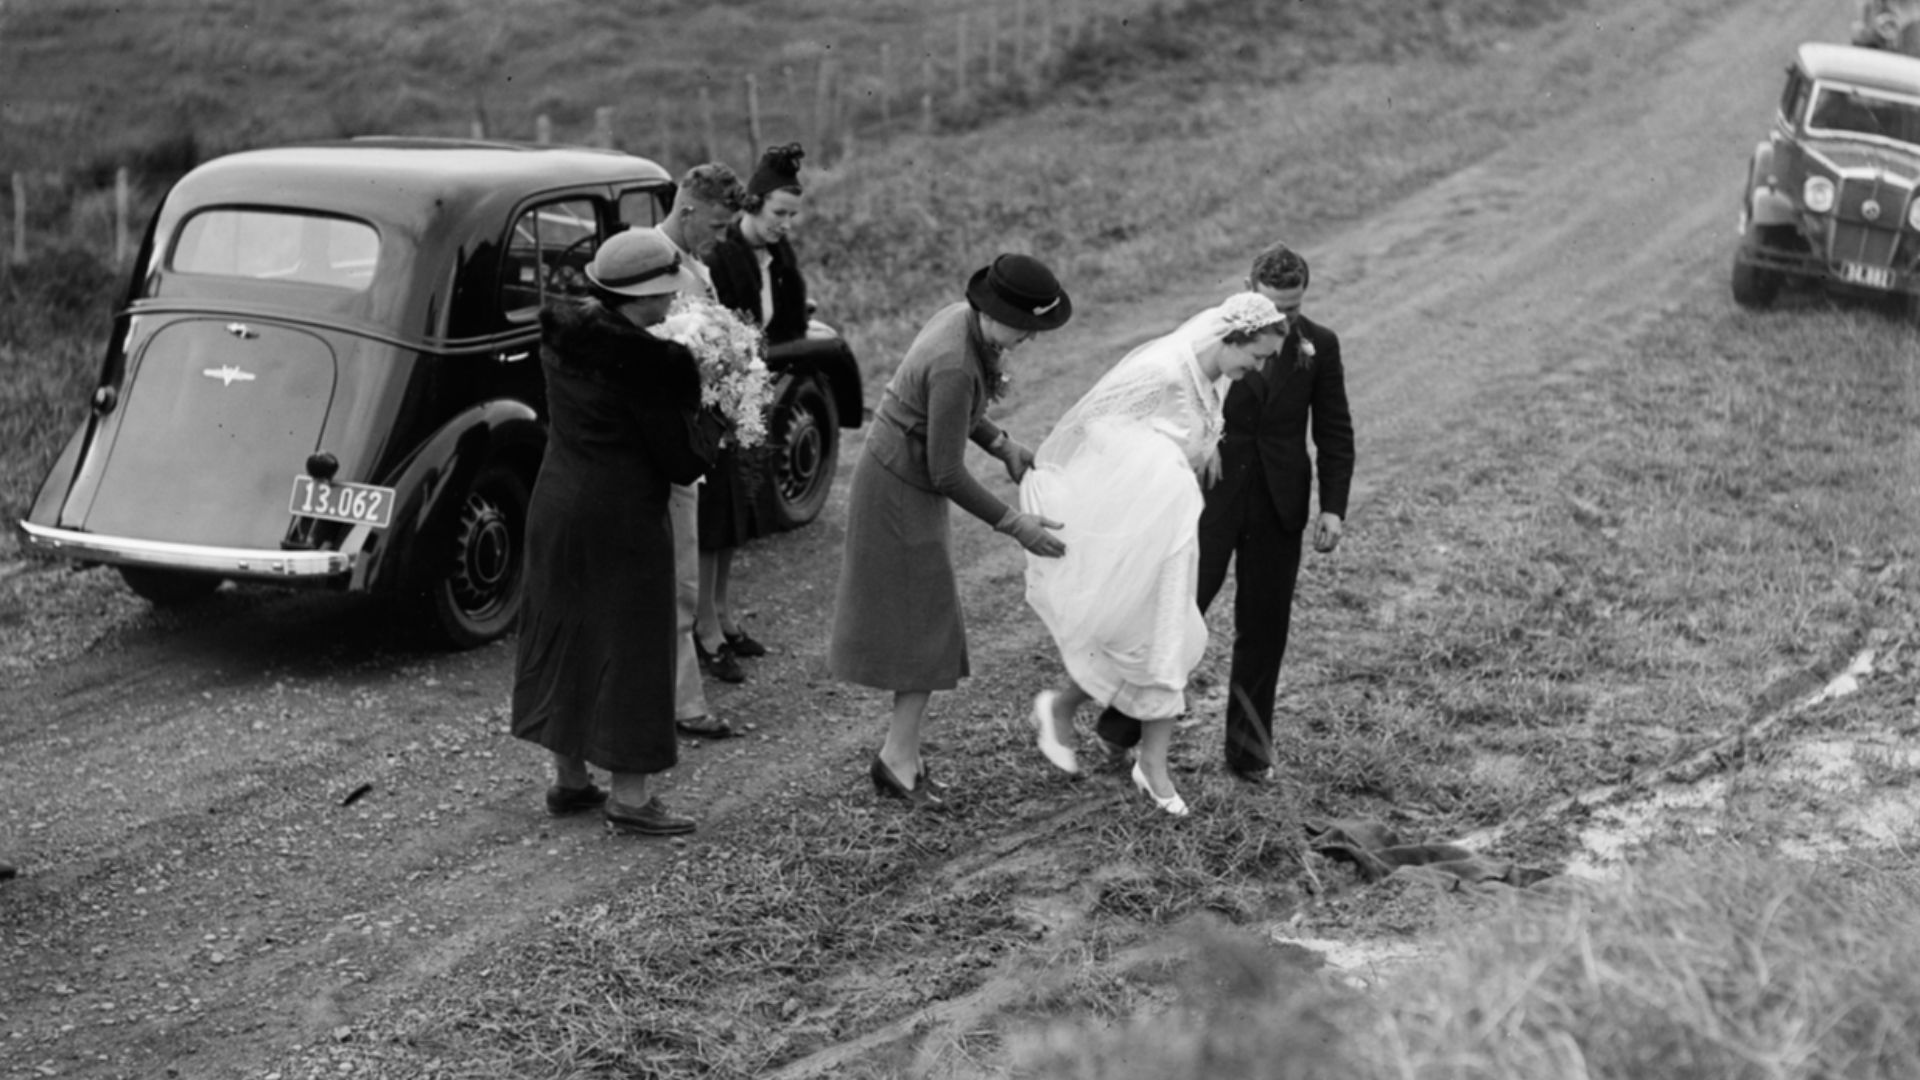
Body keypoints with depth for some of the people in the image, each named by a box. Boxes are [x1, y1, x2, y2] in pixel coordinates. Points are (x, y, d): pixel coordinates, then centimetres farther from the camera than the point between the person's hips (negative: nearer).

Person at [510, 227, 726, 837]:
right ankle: (628, 796, 9)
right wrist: (712, 417, 2)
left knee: (565, 634, 17)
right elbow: (684, 462, -16)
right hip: (622, 518, -7)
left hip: (557, 505, 8)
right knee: (630, 645, 3)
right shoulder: (650, 363, -21)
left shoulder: (561, 336, 1)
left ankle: (568, 777, 27)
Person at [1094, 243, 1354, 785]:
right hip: (1211, 496, -2)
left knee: (1263, 628, 7)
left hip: (1277, 508, 2)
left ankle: (1249, 750, 18)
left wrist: (1333, 506, -2)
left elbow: (1334, 432, 5)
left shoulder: (1320, 345, 2)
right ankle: (1124, 724, 11)